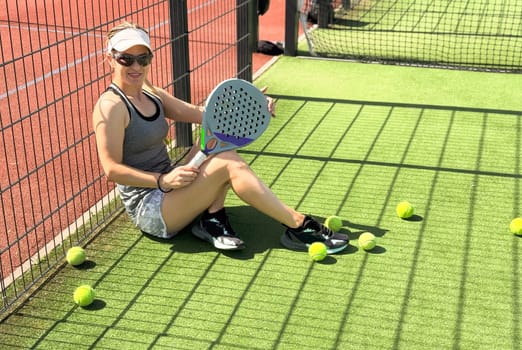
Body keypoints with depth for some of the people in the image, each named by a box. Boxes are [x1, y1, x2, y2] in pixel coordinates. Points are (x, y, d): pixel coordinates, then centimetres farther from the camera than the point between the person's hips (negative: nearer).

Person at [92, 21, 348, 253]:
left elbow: (200, 114, 6)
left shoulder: (151, 95, 10)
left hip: (166, 192, 9)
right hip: (148, 209, -9)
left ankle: (213, 218, -13)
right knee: (229, 164, -22)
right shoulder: (111, 106, -15)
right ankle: (298, 226, -15)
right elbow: (112, 170, -20)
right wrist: (162, 180, -28)